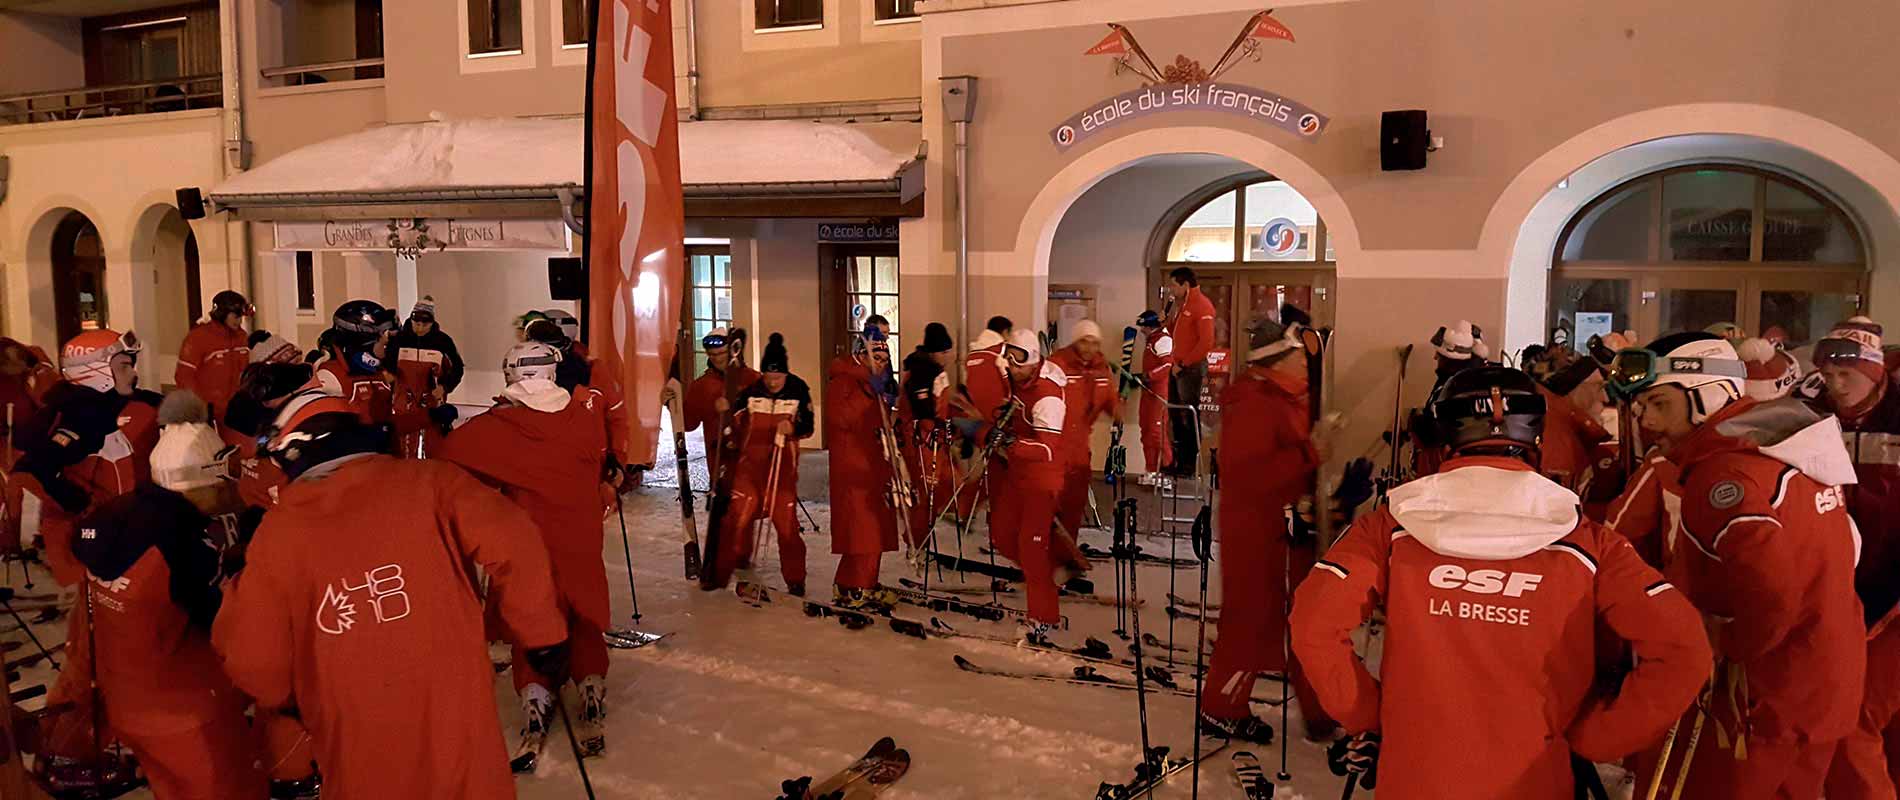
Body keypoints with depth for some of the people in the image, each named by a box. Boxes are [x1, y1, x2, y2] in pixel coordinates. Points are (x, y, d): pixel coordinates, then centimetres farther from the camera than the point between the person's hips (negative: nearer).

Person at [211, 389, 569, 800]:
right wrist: (542, 633, -3)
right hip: (458, 724, -1)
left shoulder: (278, 530, -2)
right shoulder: (427, 483, -7)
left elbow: (250, 655, 2)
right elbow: (511, 544, -16)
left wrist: (289, 699, 23)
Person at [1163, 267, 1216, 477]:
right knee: (1175, 414, 15)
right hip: (1179, 367, 10)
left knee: (1189, 416, -4)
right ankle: (1180, 461, 25)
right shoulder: (1182, 305, 16)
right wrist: (1169, 314, 6)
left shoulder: (1202, 305, -13)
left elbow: (1206, 342, -20)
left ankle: (1191, 464, 3)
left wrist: (1184, 363, -17)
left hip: (1191, 368, -10)